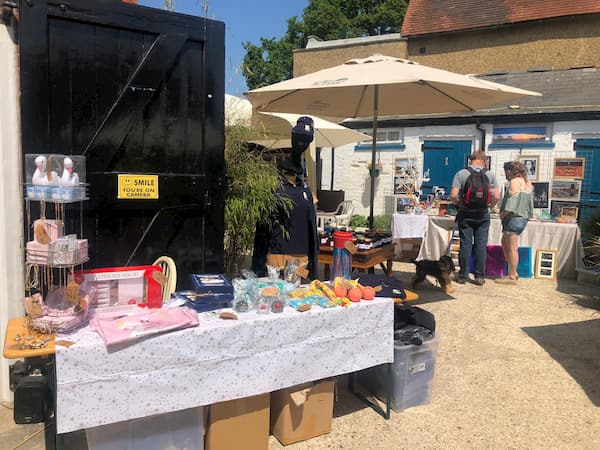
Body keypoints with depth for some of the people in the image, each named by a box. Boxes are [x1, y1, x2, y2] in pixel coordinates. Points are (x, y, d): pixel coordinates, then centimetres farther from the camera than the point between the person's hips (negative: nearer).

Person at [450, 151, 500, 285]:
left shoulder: (461, 174, -4)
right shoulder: (490, 175, 1)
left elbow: (453, 195, -13)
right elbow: (496, 196, -3)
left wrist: (458, 204, 6)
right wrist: (490, 206, 14)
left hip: (466, 214, -1)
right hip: (483, 214, 1)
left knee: (465, 245, 4)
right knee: (481, 245, 6)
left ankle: (463, 276, 8)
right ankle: (479, 276, 10)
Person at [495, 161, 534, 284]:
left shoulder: (514, 182, -13)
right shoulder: (527, 183, 16)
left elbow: (511, 201, -20)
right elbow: (530, 202, 19)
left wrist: (503, 214, -10)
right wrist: (528, 215, 22)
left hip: (514, 218, -10)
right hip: (523, 218, 10)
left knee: (512, 248, -5)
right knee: (505, 243, 18)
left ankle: (512, 277, 0)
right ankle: (513, 272, 21)